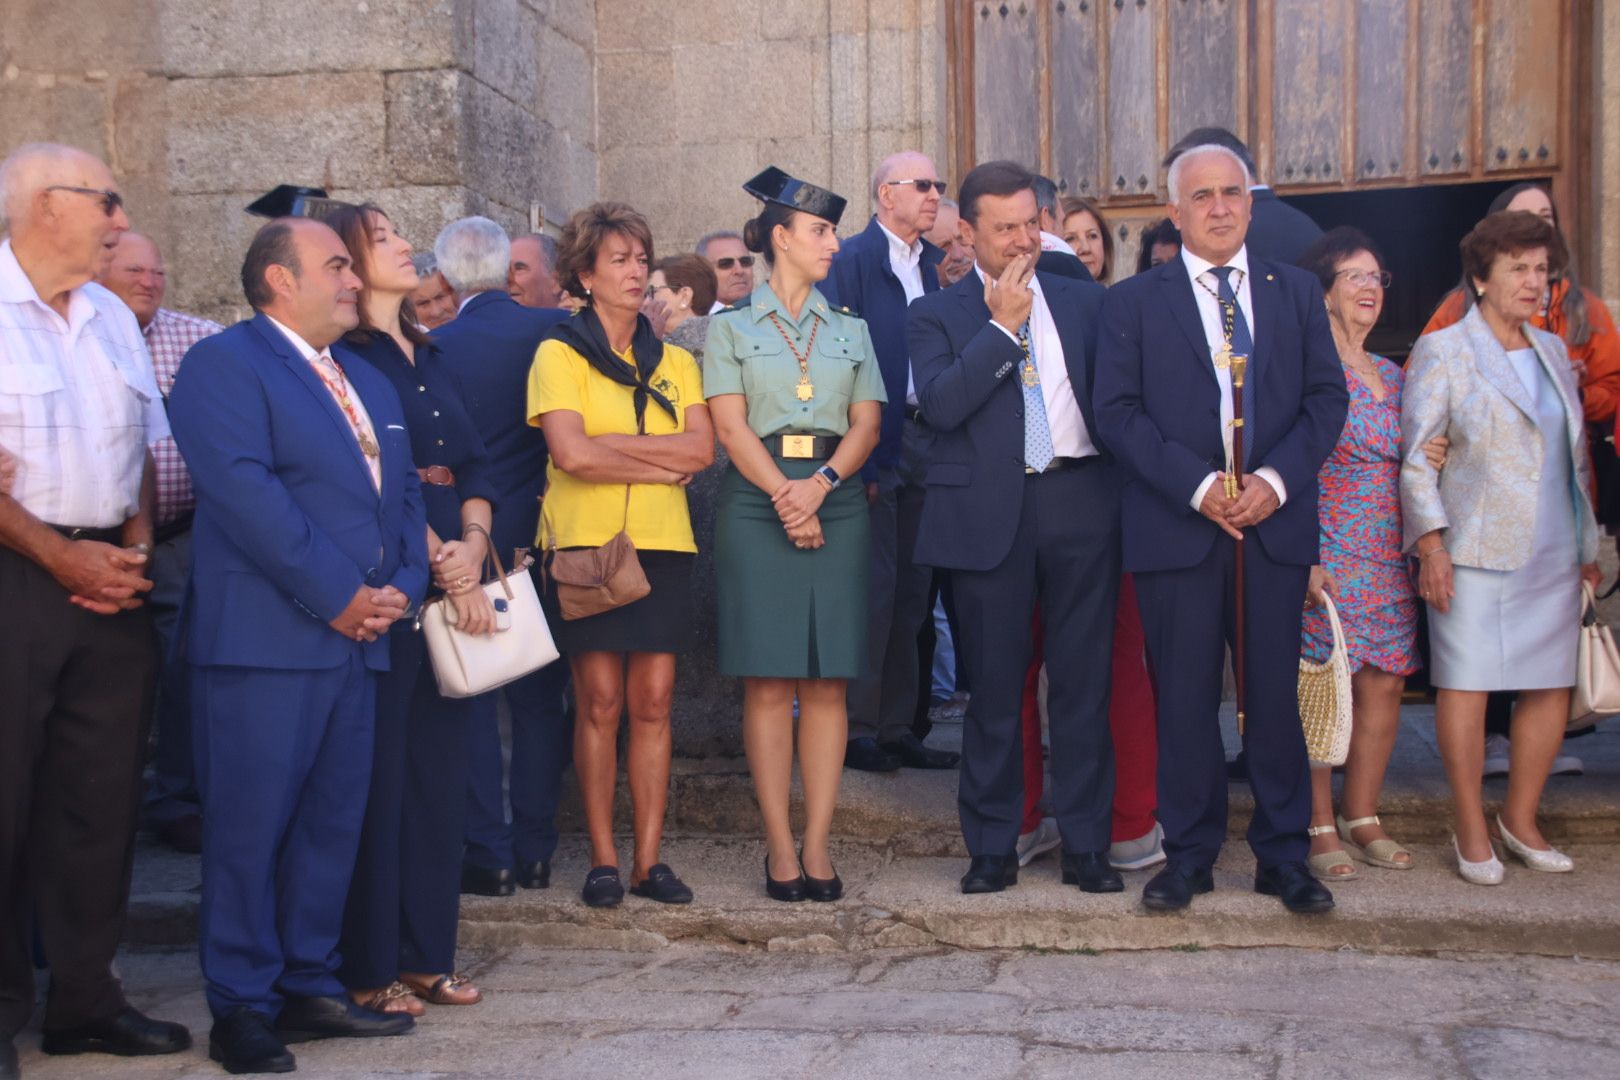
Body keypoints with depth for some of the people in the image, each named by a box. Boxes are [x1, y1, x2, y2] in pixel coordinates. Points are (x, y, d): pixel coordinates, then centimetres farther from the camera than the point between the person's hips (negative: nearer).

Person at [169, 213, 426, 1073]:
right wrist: (336, 596, -16)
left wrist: (403, 586, 0)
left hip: (357, 638, 8)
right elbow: (246, 492, -17)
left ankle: (309, 987, 22)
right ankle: (242, 1010, 7)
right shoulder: (224, 364, -5)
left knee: (333, 821, 11)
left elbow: (406, 493, 18)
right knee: (249, 825, -2)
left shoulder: (367, 380, 21)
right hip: (264, 638, -8)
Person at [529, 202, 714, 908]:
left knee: (653, 702, 1)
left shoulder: (674, 362, 15)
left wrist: (611, 441, -10)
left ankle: (648, 859, 7)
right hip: (586, 542, -3)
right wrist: (665, 464, -6)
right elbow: (571, 453, -13)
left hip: (661, 545, 3)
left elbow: (702, 448, -1)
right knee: (600, 702, -3)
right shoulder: (560, 354, 2)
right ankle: (602, 859, 6)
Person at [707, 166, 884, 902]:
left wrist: (821, 482, -10)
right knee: (768, 681, -4)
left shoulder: (850, 330, 17)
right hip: (757, 503, -3)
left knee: (827, 681, 0)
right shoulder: (731, 327, 8)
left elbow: (867, 425, 8)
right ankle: (780, 846, 2)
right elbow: (730, 426, -2)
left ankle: (817, 843, 4)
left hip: (837, 502, 3)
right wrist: (786, 496, -14)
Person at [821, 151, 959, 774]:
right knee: (873, 584, -4)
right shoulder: (849, 261, -6)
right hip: (873, 441, -7)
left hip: (927, 439, 7)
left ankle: (898, 726, 20)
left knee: (912, 587, 11)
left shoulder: (938, 267, 14)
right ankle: (857, 728, 6)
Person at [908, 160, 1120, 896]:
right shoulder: (937, 315, 5)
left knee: (1084, 683, 5)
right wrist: (1003, 326, -11)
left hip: (1081, 503, 2)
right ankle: (992, 847, 17)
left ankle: (1086, 844, 15)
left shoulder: (1085, 301, 13)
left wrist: (1123, 484, 0)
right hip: (991, 512, -2)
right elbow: (941, 404, -12)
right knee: (995, 688, 5)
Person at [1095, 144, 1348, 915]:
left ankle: (1283, 856, 18)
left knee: (1276, 695, 6)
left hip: (1276, 525, 2)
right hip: (1177, 526, -2)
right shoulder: (1133, 302, 5)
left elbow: (1327, 396, 7)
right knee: (1184, 699, 4)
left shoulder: (1296, 293, 12)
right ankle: (1188, 853, 16)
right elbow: (1119, 411, -3)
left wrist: (1278, 478, -9)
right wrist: (1196, 486, -13)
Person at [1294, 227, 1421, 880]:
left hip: (1390, 557, 7)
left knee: (1385, 684, 5)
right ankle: (1319, 827, 5)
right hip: (1327, 553, -7)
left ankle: (1361, 818, 16)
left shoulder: (1393, 375, 16)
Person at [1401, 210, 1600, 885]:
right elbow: (1415, 454, -5)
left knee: (1553, 685, 5)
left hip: (1554, 553, 6)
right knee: (1466, 682, -4)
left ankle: (1520, 818, 20)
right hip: (1476, 550, -5)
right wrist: (1431, 542, -13)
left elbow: (1576, 455, 20)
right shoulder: (1442, 351, -1)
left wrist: (1588, 544, 17)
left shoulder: (1553, 350, 15)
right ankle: (1471, 831, 7)